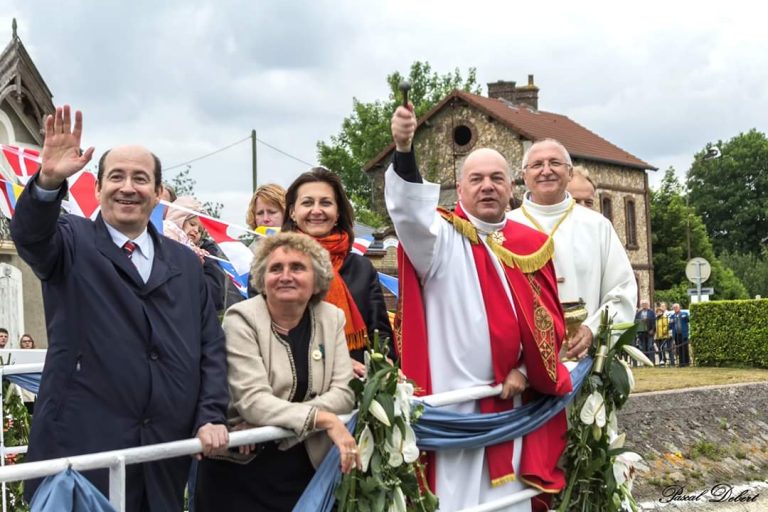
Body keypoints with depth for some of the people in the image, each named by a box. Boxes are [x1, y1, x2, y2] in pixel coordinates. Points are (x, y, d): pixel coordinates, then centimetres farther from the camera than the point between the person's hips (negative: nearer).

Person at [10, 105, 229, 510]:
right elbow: (29, 235, -18)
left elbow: (210, 347, 13)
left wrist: (211, 417, -1)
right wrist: (49, 182, -38)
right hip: (82, 449, -3)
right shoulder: (73, 243, 5)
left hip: (165, 454, 4)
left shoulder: (185, 263, 15)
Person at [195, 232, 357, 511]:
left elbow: (343, 393, -6)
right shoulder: (241, 319, -10)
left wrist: (274, 421, -20)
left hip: (305, 468, 3)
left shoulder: (331, 318, 2)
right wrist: (326, 419, -31)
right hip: (241, 470, -3)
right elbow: (253, 401, -20)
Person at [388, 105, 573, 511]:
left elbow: (547, 320, 11)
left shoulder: (532, 245, 10)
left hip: (510, 397, 5)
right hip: (453, 398, -4)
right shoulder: (441, 239, -3)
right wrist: (403, 150, -42)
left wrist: (525, 370, -4)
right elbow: (409, 209, -25)